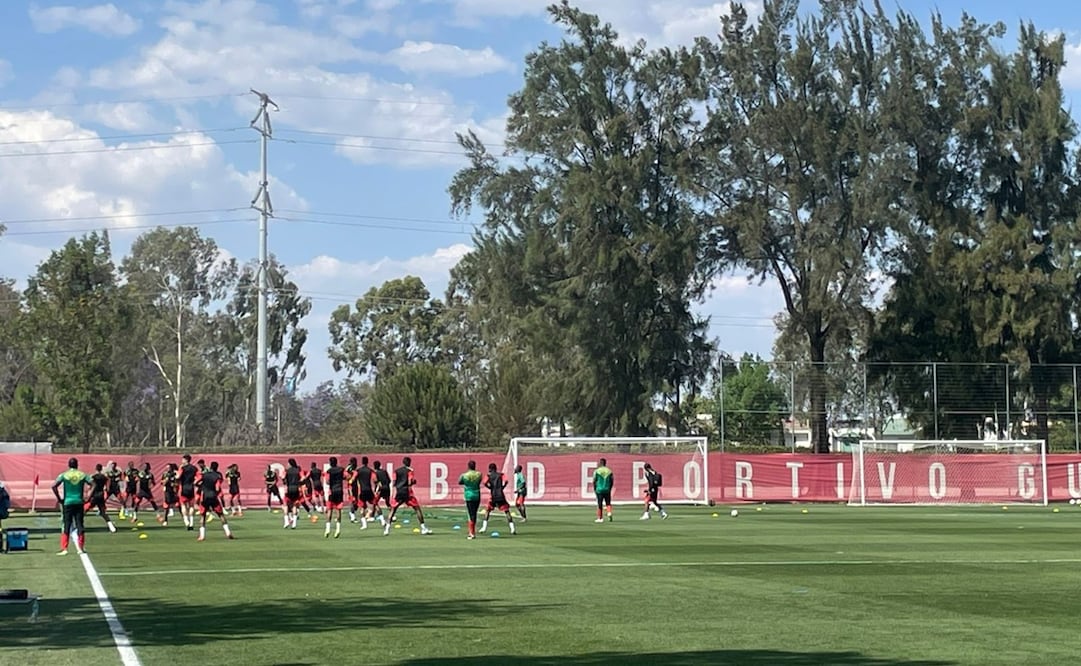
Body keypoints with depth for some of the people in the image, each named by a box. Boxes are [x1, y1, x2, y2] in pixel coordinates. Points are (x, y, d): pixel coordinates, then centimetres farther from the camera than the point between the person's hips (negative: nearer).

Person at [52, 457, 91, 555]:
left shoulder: (64, 475, 0)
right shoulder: (82, 475, 4)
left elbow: (54, 486, -12)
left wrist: (59, 499, -2)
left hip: (68, 503, -1)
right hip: (79, 503, 1)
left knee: (67, 526, 2)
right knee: (80, 525, 7)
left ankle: (64, 549, -5)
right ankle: (81, 548, 5)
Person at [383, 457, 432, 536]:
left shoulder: (396, 471, 11)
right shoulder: (409, 470, -1)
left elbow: (394, 482, 5)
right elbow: (410, 482, -9)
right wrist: (414, 481, 10)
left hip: (398, 492, 3)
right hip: (407, 492, -3)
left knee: (393, 510, 10)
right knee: (417, 509, 4)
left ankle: (387, 528, -5)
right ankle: (423, 528, 0)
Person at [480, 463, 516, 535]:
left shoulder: (489, 475, 4)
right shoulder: (500, 474, 6)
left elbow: (485, 483, -13)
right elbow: (506, 481, -11)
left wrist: (490, 488, 4)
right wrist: (502, 487, 4)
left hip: (492, 496, 0)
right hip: (501, 495, 0)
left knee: (487, 510, 17)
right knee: (506, 511, 3)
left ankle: (484, 527, 7)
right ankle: (512, 528, -9)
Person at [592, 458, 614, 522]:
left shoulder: (597, 471, -5)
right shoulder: (609, 471, 4)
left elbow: (594, 481, -5)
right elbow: (612, 481, 4)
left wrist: (594, 489, 7)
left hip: (599, 490, -2)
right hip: (607, 490, 2)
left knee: (599, 505, 5)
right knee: (608, 503, 11)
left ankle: (600, 518, 8)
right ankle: (609, 513, -14)